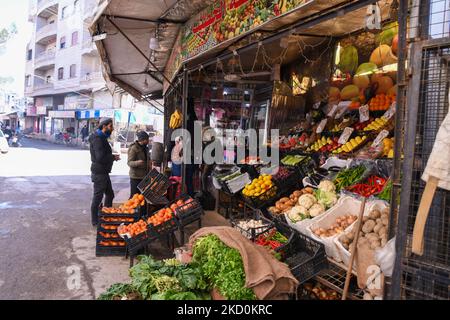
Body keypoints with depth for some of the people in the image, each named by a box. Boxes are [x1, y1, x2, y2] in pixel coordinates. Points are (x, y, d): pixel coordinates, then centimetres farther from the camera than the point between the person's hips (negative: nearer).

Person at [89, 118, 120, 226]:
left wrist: (112, 156, 2)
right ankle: (95, 221, 10)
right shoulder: (98, 139, -19)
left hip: (103, 172, 11)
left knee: (110, 194, 19)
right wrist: (113, 157, -14)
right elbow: (100, 158, -27)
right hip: (99, 172, -11)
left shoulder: (102, 138, 14)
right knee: (98, 197, -1)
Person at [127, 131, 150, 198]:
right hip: (135, 176, -7)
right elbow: (129, 162, -16)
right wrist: (137, 162, -35)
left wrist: (149, 162, 12)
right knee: (134, 196, -7)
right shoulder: (134, 148, -12)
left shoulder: (145, 148, 14)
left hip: (144, 176, 8)